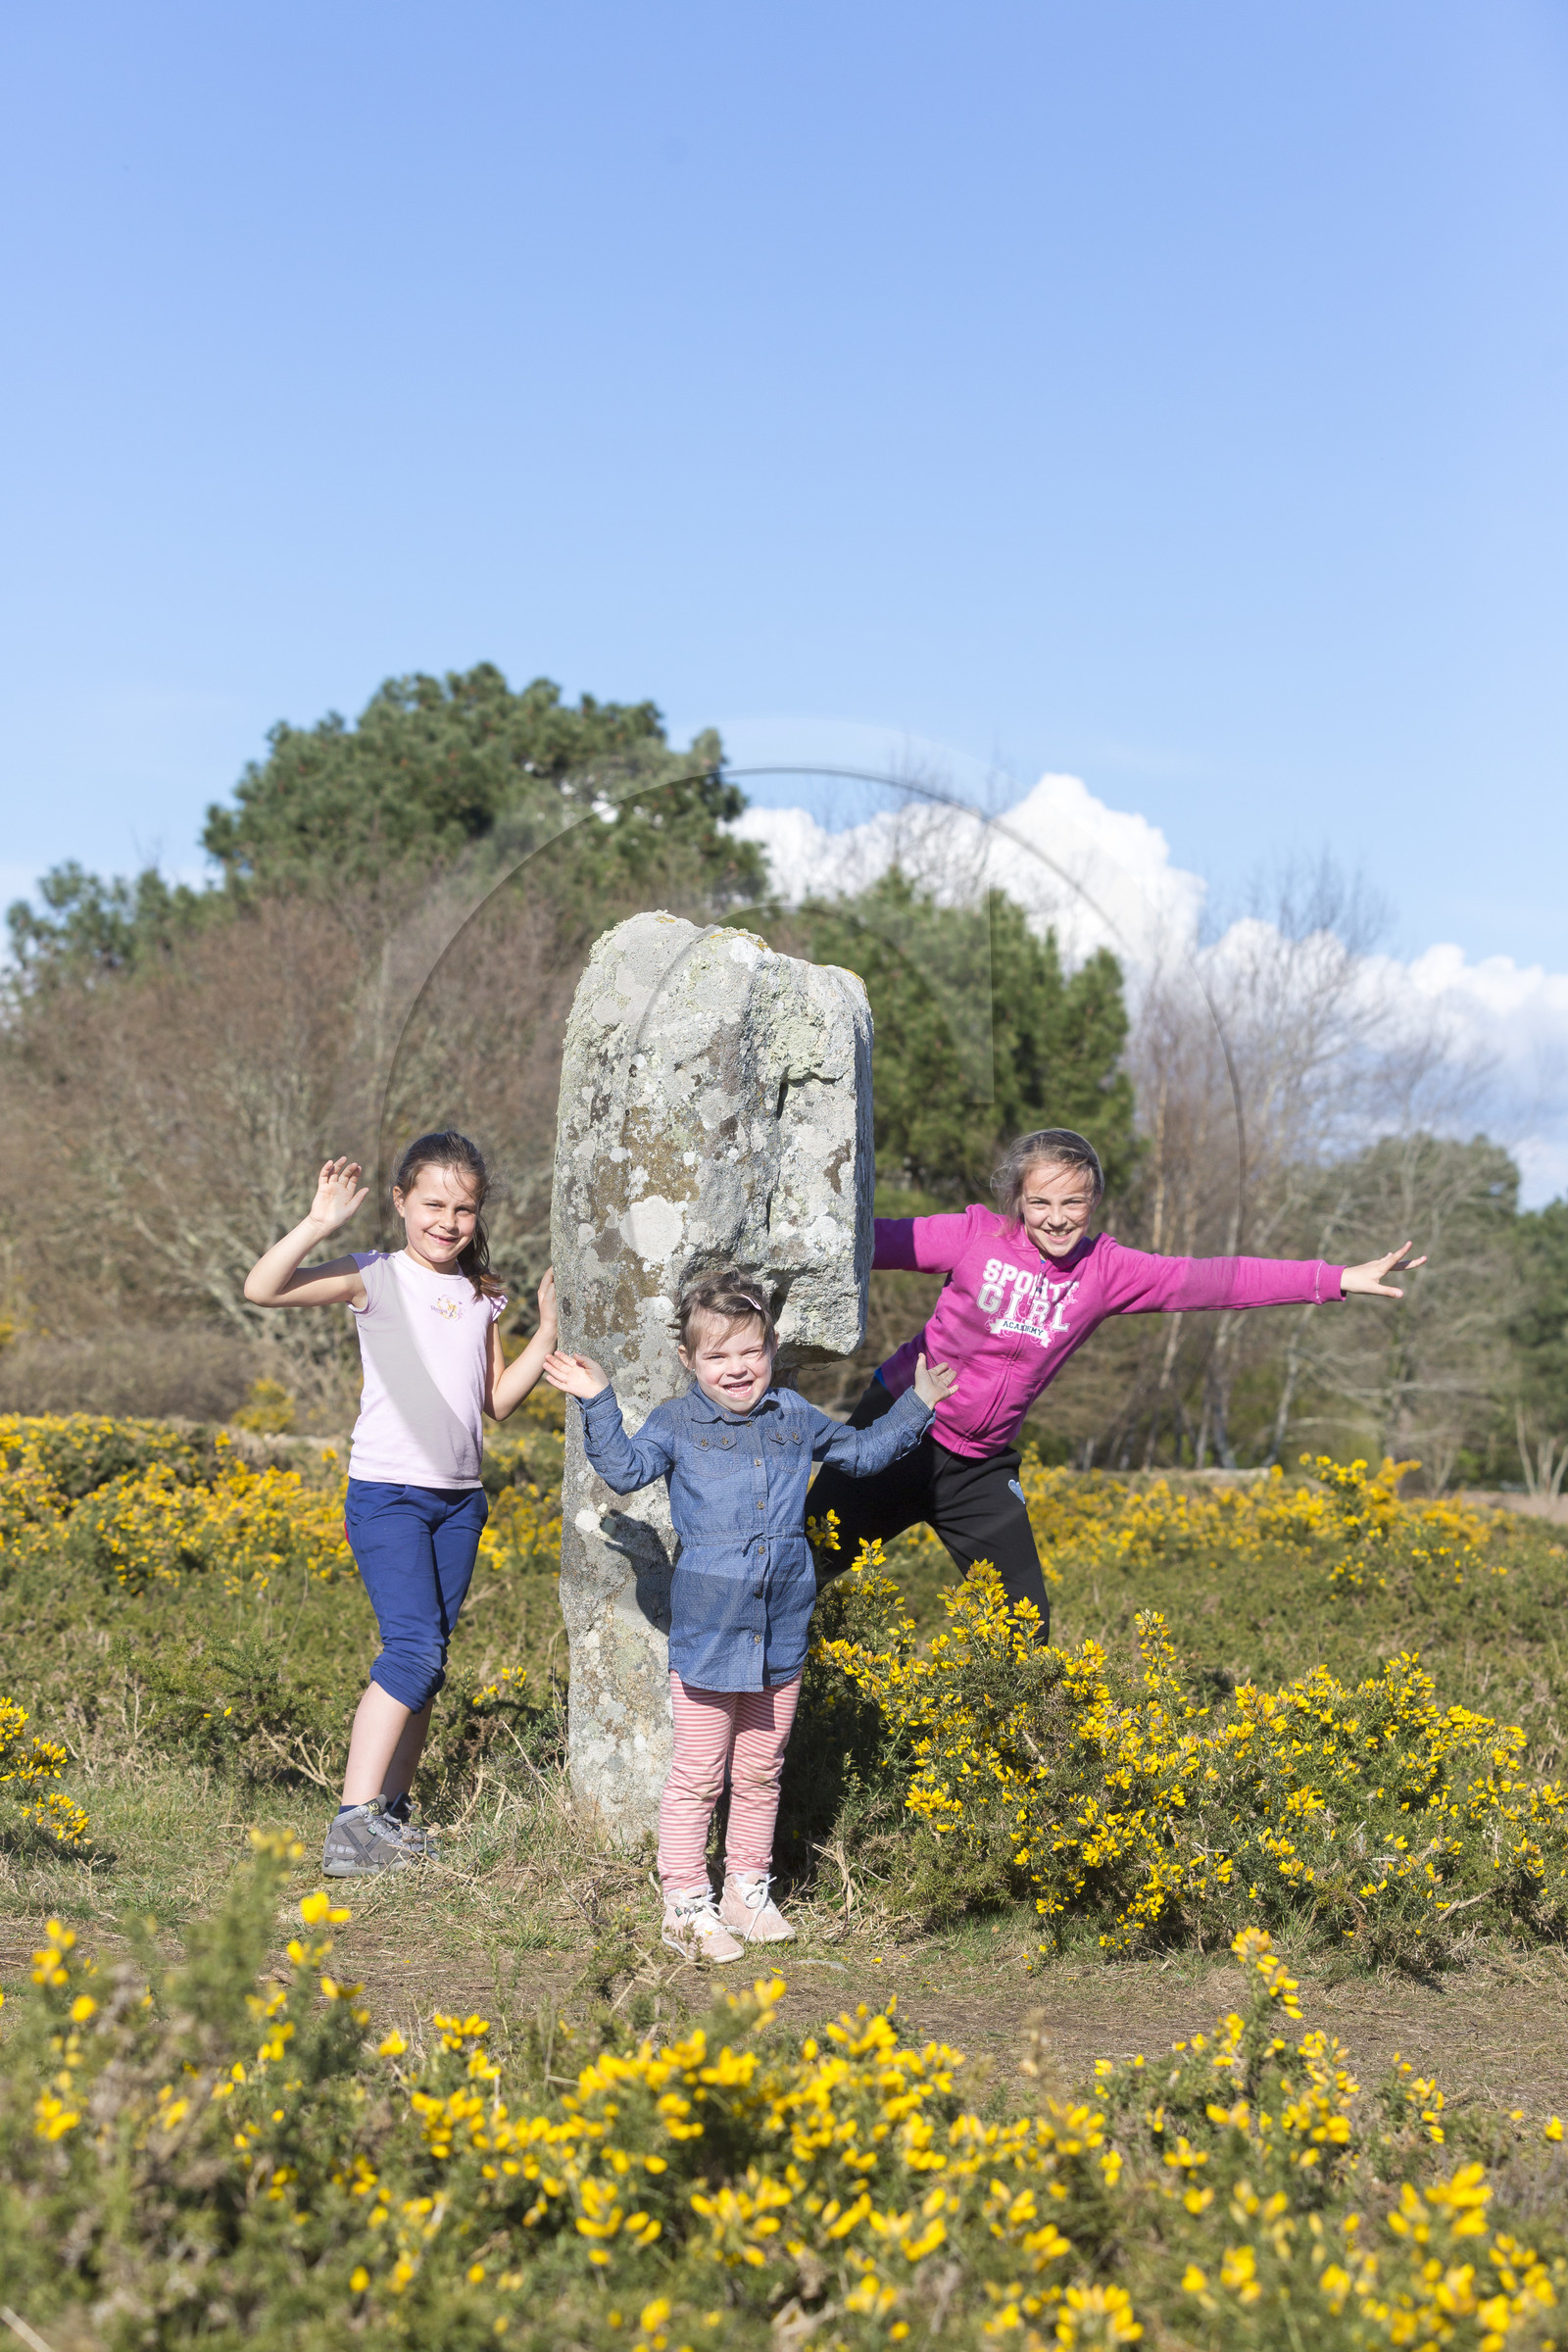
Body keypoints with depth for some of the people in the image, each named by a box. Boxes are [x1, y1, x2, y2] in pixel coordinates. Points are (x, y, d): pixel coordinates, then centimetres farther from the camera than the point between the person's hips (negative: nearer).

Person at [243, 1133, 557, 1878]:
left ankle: (390, 1813, 18)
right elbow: (262, 1288, -17)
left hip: (459, 1499, 6)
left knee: (425, 1661, 9)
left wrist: (547, 1333, 7)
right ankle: (351, 1824, -17)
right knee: (414, 1649, -18)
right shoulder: (377, 1278, -5)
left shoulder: (482, 1298, 12)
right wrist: (318, 1225, -27)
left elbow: (497, 1401, 15)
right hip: (388, 1490, -6)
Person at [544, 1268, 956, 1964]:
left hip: (781, 1635, 4)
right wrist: (597, 1402, -14)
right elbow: (624, 1468, -7)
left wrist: (915, 1405, 19)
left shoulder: (795, 1418, 10)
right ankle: (686, 1903, 12)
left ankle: (748, 1888, 28)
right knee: (696, 1777, 2)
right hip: (705, 1634, -4)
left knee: (760, 1773, 14)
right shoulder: (677, 1423, 0)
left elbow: (862, 1453, 24)